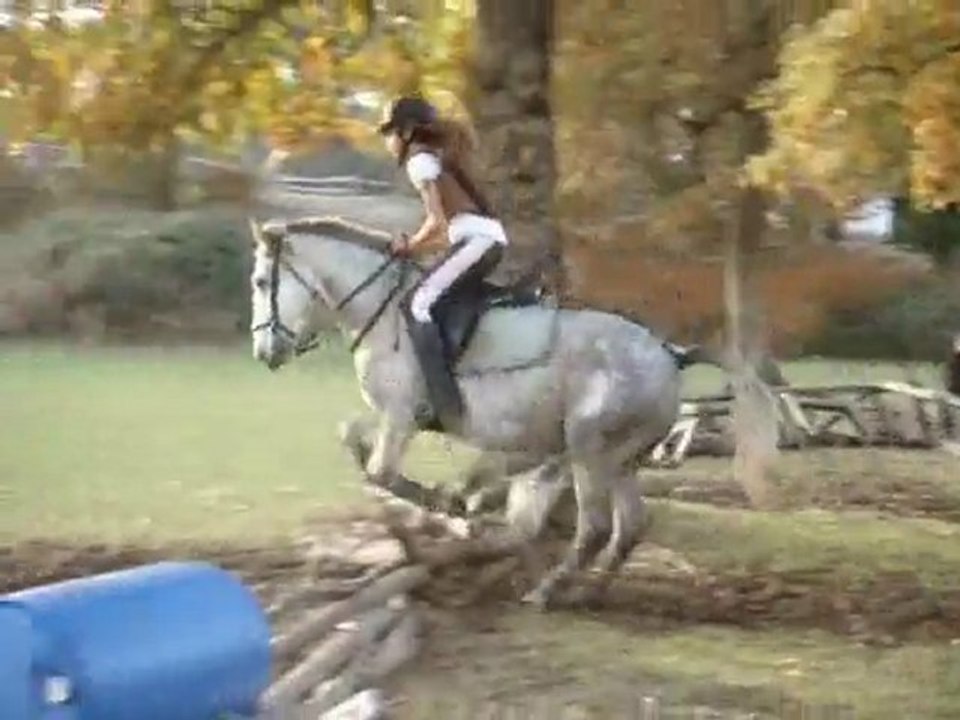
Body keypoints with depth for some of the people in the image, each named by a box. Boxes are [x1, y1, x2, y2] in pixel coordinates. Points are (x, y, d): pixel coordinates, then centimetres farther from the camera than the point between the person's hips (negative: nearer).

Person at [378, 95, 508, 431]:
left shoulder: (419, 160, -3)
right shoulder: (438, 155, 26)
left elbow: (436, 222, -12)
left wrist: (409, 245, 3)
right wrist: (414, 244, 16)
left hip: (476, 240, -10)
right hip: (490, 239, 10)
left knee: (417, 303, -16)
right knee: (431, 301, 18)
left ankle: (446, 407, -26)